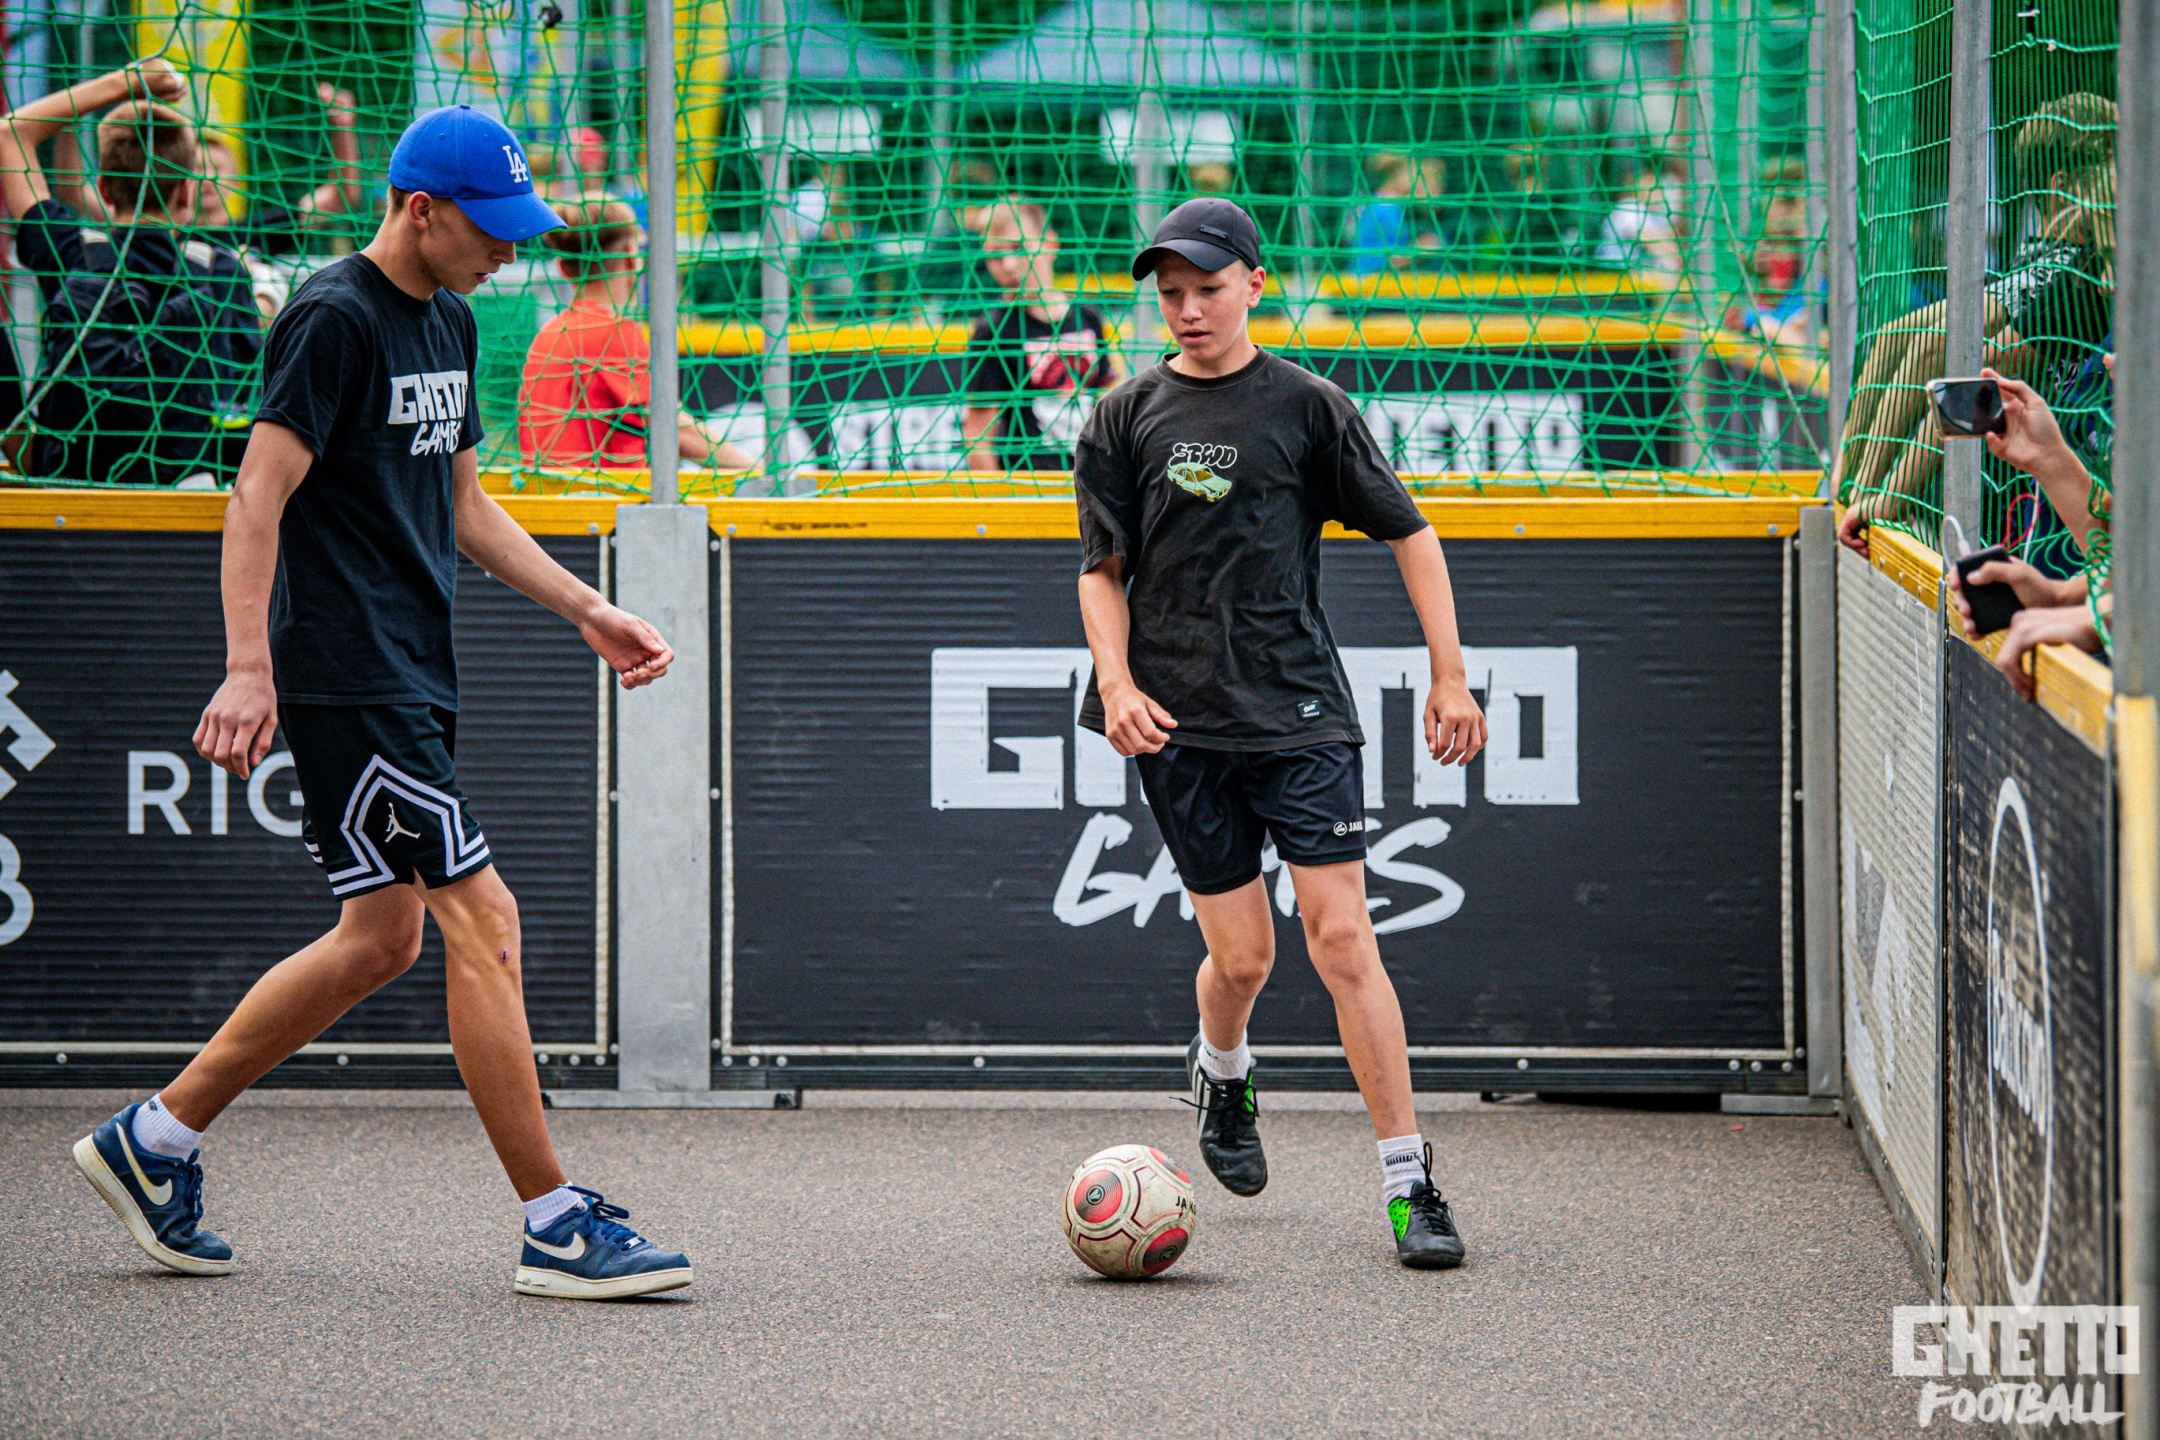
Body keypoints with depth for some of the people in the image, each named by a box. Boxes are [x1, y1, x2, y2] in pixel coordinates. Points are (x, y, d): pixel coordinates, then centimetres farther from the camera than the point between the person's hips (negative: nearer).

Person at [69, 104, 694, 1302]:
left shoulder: (448, 323, 15)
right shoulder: (334, 319, -13)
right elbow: (258, 498, -19)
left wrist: (585, 608, 18)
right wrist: (248, 669, -27)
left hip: (412, 677, 10)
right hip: (345, 677, -10)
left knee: (381, 938, 12)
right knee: (482, 920, -10)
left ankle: (152, 1142, 22)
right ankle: (555, 1229, -7)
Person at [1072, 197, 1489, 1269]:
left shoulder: (1306, 405, 1)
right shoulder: (1126, 419, 6)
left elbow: (1410, 536, 6)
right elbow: (1102, 570, 9)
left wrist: (1449, 677, 1)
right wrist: (1118, 683, -8)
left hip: (1299, 709, -1)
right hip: (1179, 719, 1)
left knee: (1341, 938, -10)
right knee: (1240, 954, 2)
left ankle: (1408, 1183, -8)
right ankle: (1220, 1073, 39)